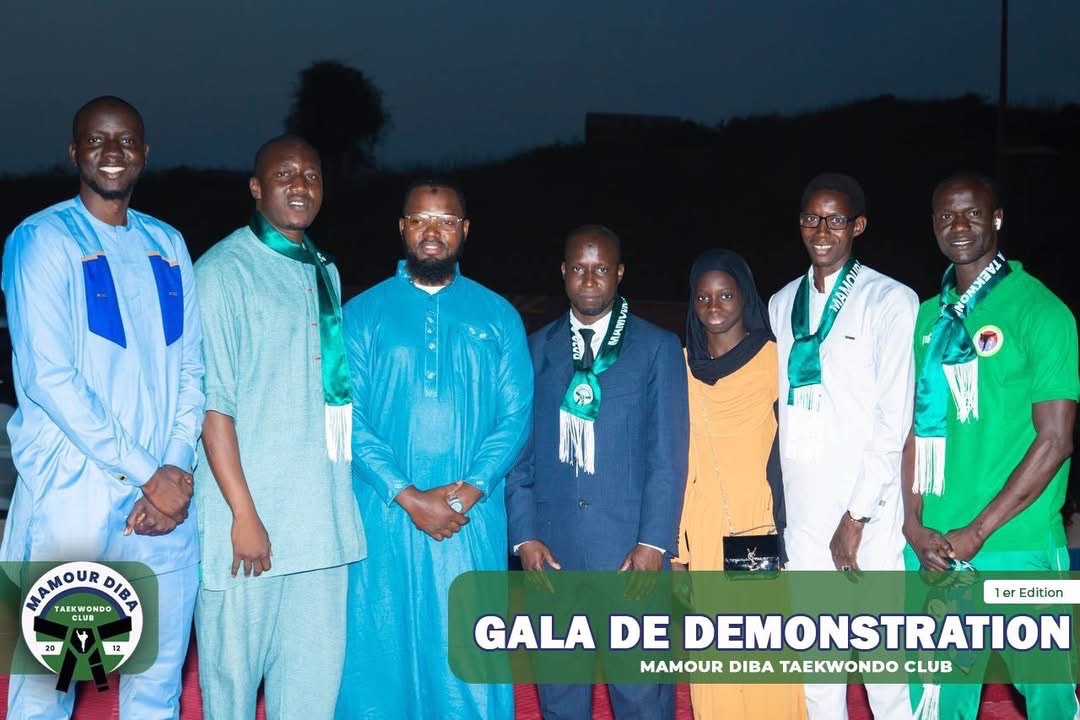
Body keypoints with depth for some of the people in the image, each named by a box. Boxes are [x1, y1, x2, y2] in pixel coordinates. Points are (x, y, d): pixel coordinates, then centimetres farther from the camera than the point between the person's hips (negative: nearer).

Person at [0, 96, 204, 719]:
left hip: (167, 491, 5)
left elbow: (190, 368, 10)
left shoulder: (168, 244, 13)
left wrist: (177, 468, -6)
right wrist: (147, 474, -13)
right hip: (74, 490, -4)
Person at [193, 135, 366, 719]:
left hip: (322, 519, 6)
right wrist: (243, 513, -13)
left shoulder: (325, 274, 15)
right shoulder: (223, 271, -6)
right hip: (250, 513, -6)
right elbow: (213, 400, -10)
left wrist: (343, 495, 12)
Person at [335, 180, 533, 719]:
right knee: (380, 657, 6)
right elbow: (348, 419, -3)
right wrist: (408, 496, -13)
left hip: (474, 521, 1)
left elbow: (516, 415, 2)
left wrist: (469, 490, -12)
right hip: (384, 518, 0)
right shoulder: (362, 314, 3)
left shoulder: (498, 317, 7)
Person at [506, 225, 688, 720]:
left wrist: (654, 543, -9)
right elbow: (520, 448, 8)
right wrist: (524, 534, -1)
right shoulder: (536, 348, 10)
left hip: (632, 547, -2)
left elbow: (669, 453, -1)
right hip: (551, 548, 2)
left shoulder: (658, 347, 4)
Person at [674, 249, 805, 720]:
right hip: (702, 534, 4)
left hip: (760, 526, -4)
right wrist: (677, 543, 8)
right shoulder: (684, 365, 10)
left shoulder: (772, 358, -2)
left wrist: (780, 532, -15)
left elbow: (787, 451, -7)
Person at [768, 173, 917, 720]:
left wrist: (858, 517, -11)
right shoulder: (781, 305, 13)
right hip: (800, 506, 5)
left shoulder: (891, 301, -3)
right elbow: (778, 409, 13)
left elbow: (894, 418, -7)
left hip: (866, 509, -5)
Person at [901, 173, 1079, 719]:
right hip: (930, 547, 5)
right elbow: (916, 427, 11)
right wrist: (915, 526, -2)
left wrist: (975, 533, -13)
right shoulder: (927, 317, 10)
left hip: (1017, 547, -4)